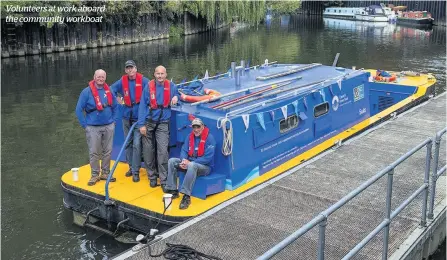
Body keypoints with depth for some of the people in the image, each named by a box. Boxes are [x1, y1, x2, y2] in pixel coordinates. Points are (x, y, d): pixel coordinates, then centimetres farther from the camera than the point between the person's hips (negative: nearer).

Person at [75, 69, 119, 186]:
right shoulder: (87, 92, -9)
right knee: (94, 153, 1)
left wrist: (113, 120, 11)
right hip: (93, 127, -3)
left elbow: (115, 106, 17)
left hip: (109, 126, 4)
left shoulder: (108, 91, 3)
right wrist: (85, 125, -7)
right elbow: (79, 110, -6)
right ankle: (95, 175, 12)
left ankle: (105, 173, 22)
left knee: (107, 151, 10)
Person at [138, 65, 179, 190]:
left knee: (163, 151, -11)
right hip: (148, 122, 0)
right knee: (148, 151, 7)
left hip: (162, 123, 0)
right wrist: (141, 124, -9)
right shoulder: (149, 86, -4)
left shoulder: (171, 86, 2)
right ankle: (152, 177, 24)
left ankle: (164, 180, -3)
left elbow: (176, 95, 25)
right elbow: (142, 106, -4)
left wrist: (175, 97, -1)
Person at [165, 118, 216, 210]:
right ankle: (173, 190, -9)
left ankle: (186, 196, -40)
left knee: (192, 166, -39)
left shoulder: (209, 138, -14)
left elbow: (207, 158, -21)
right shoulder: (190, 136, 6)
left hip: (205, 166, -7)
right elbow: (184, 150, 5)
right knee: (172, 161, -9)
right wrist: (184, 160, -20)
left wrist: (190, 162, -24)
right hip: (189, 162, 7)